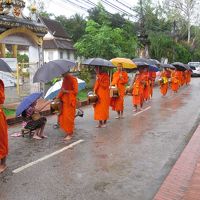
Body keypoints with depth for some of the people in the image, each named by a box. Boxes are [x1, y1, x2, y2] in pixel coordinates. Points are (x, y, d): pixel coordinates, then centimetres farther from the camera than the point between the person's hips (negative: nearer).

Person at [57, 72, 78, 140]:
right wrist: (58, 97, 9)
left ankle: (70, 134, 7)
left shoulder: (73, 79, -12)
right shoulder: (64, 79, 11)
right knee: (62, 116, 7)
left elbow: (75, 91, -13)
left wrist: (66, 91, -15)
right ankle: (68, 131, 20)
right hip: (64, 100, 7)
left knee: (69, 117, -4)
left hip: (70, 101, -7)